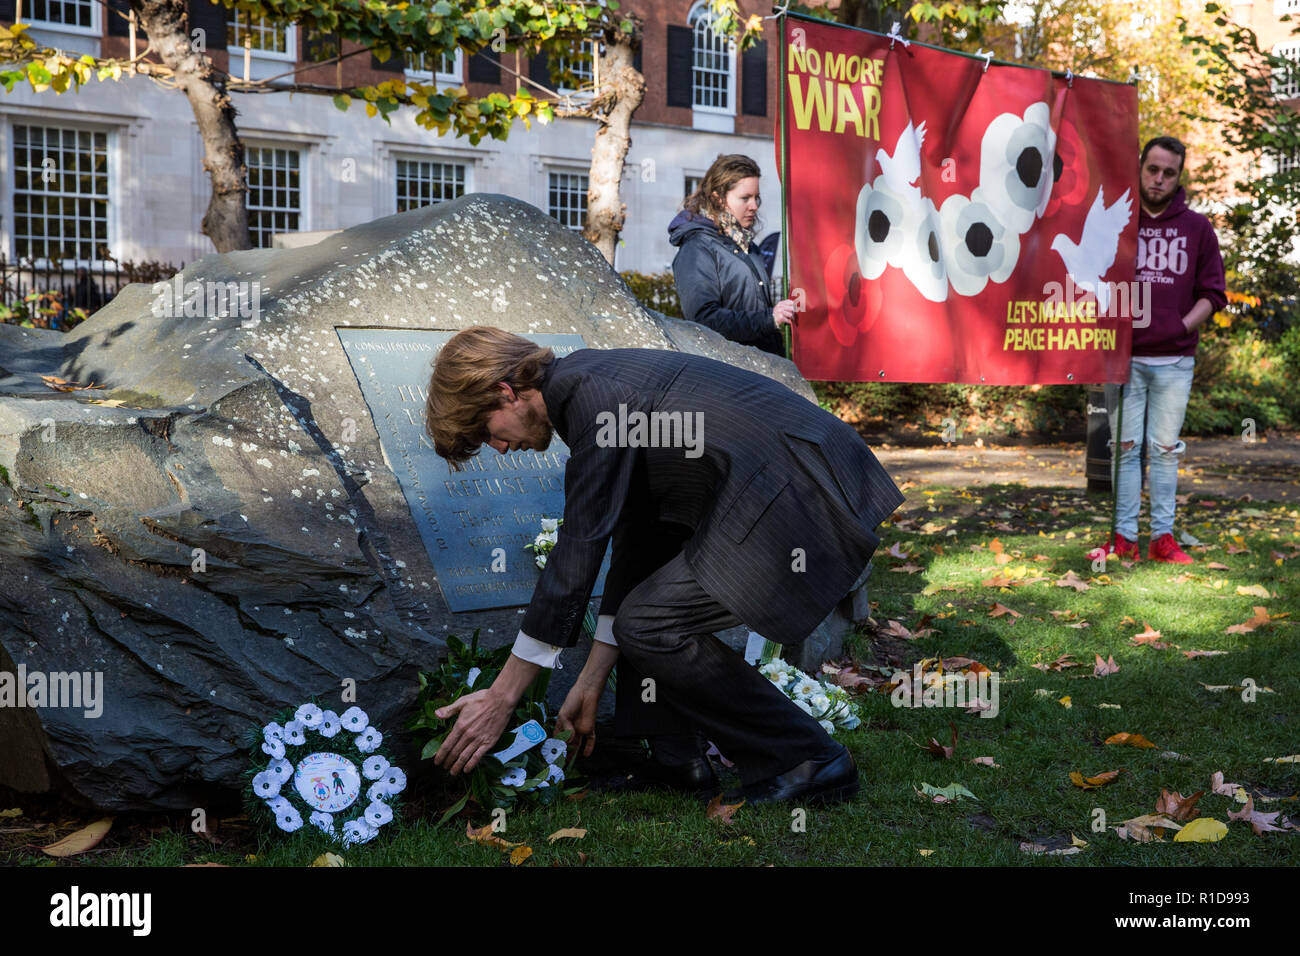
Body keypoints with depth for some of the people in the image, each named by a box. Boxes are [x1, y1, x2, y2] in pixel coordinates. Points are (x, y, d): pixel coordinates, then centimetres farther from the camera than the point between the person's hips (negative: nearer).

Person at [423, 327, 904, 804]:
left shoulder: (591, 392, -14)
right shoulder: (602, 381, 17)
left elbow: (577, 553, -14)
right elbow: (633, 537, 19)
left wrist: (501, 698, -6)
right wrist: (590, 685, 20)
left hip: (800, 499, -10)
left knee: (649, 624, -11)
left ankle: (808, 764, 2)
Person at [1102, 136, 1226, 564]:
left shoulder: (1197, 227, 8)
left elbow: (1212, 293, 8)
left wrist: (1183, 326, -5)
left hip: (1174, 359, 0)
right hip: (1123, 356, 0)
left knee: (1165, 448, 4)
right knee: (1125, 447, 2)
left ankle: (1163, 537, 10)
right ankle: (1124, 536, 6)